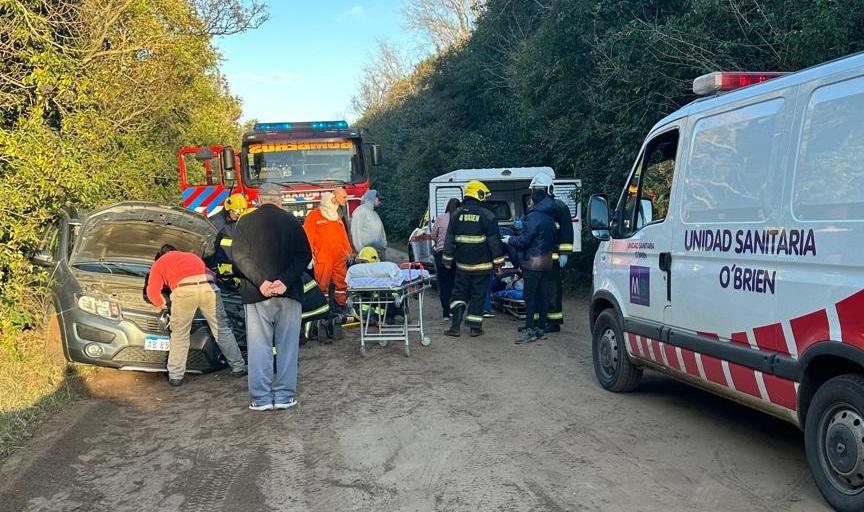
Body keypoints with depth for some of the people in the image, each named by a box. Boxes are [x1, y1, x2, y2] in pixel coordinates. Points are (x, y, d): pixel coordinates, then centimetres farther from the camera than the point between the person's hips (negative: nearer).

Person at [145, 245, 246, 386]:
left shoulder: (159, 263, 29)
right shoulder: (192, 256, 40)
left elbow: (152, 292, 19)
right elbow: (211, 274, 41)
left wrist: (162, 304, 36)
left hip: (184, 290, -3)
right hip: (208, 287, 3)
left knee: (179, 334, 12)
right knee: (222, 329, 12)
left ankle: (175, 376, 14)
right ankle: (238, 368, 18)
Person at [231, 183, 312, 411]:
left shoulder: (245, 222, 4)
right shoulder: (292, 221, 5)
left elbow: (239, 256, -7)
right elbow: (304, 255, -5)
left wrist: (260, 282, -12)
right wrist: (285, 281, -12)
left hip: (257, 295, 0)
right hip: (289, 293, 0)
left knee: (259, 347, 6)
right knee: (287, 345, 8)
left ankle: (261, 397, 7)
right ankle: (284, 395, 9)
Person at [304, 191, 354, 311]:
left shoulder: (336, 217, 21)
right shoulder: (314, 216, 0)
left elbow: (343, 235, 24)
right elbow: (308, 236, -4)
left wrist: (348, 250, 20)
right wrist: (311, 253, -10)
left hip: (339, 257, 6)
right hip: (323, 258, -6)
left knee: (341, 282, 8)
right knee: (322, 283, -5)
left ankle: (341, 304, 16)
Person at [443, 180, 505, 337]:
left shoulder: (456, 214, 4)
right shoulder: (486, 215, -8)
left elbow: (449, 239, 7)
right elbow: (494, 241, -6)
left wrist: (448, 259, 14)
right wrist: (498, 261, 0)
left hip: (462, 264, 3)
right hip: (481, 264, -3)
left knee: (459, 293, 11)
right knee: (478, 295, 5)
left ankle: (455, 326, 3)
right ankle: (475, 327, 9)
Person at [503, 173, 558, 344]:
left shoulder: (535, 216, -17)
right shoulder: (551, 215, 11)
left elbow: (524, 241, -15)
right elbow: (555, 238, 20)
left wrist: (510, 240, 2)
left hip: (533, 262, -9)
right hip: (547, 262, 9)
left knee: (530, 296, -5)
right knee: (543, 296, 11)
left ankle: (529, 330, -5)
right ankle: (541, 328, 16)